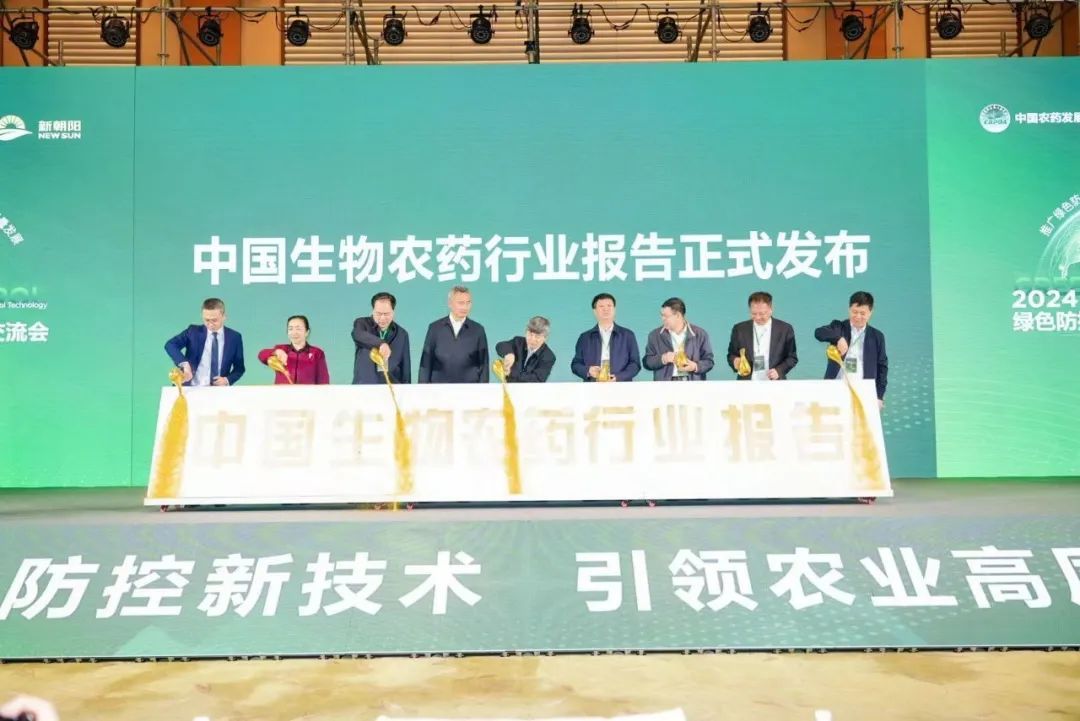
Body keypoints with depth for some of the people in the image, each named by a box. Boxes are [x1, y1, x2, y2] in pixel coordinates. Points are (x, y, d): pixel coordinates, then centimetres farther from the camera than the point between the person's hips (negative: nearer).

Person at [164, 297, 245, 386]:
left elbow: (239, 368, 10)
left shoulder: (235, 337, 4)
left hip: (218, 390, 0)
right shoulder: (193, 331, 3)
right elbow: (170, 345, -12)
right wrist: (184, 364, -30)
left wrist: (227, 380, -11)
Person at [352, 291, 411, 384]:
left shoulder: (402, 334, 8)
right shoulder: (362, 323, 1)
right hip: (364, 387, -2)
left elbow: (405, 368, 11)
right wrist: (381, 343, -42)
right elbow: (358, 335, -25)